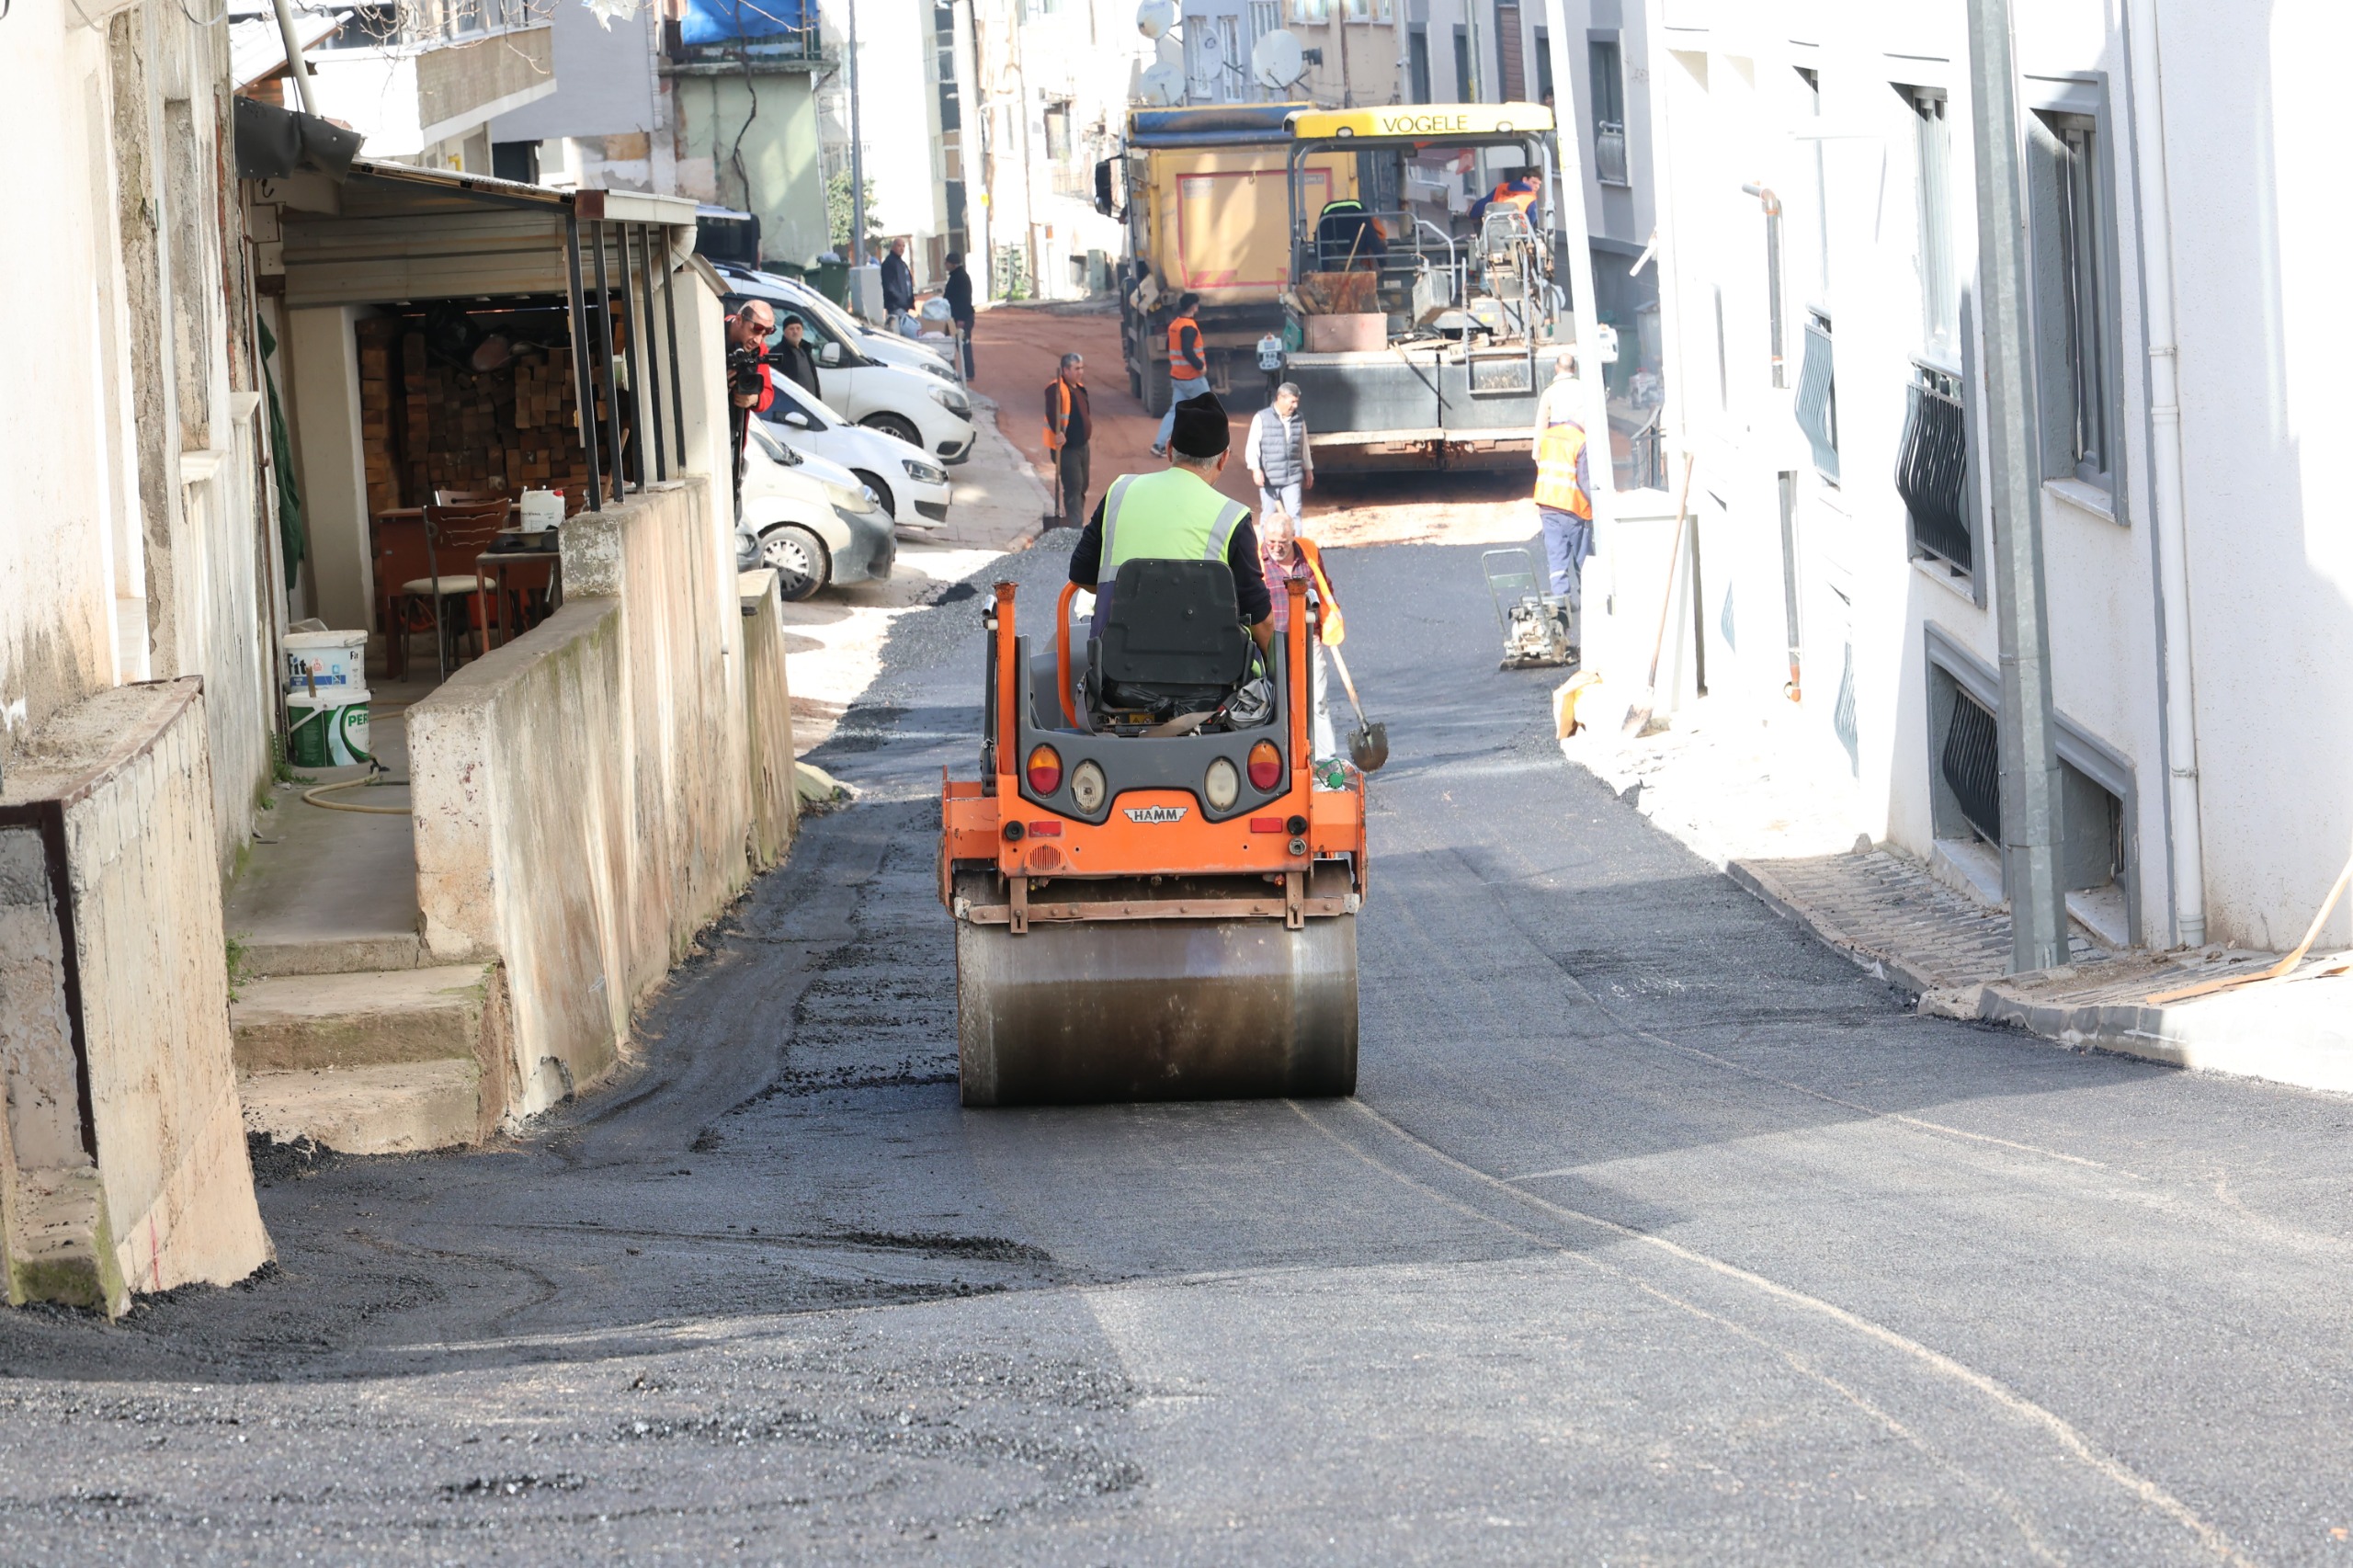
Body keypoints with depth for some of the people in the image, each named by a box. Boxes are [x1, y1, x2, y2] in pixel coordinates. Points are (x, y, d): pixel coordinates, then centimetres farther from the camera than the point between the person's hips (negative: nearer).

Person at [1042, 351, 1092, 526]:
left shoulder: (1079, 387, 12)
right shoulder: (1056, 389, -19)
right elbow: (1052, 413, -32)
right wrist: (1058, 433, -43)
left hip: (1081, 445, 10)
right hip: (1065, 447, -10)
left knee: (1081, 486, 17)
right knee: (1073, 486, -14)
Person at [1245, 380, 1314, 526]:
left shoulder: (1299, 420, 6)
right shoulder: (1261, 418, -6)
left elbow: (1304, 447, 17)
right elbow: (1252, 447, -8)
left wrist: (1308, 470, 22)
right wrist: (1256, 469, -20)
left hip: (1292, 479, 2)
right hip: (1269, 479, -2)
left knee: (1294, 514, -4)